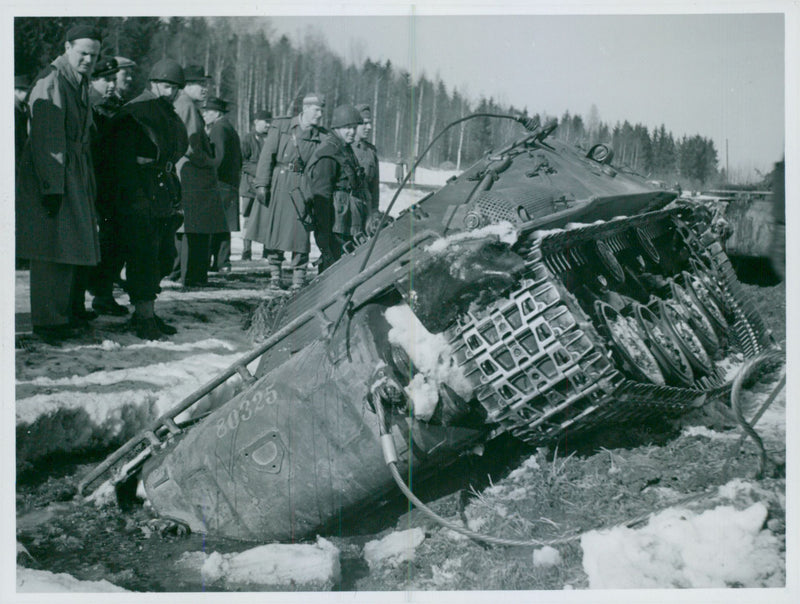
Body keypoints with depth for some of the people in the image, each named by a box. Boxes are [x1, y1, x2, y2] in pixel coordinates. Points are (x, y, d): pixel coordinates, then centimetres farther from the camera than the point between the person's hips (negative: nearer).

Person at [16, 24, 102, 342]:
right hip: (51, 175, -9)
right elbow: (46, 139, -20)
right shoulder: (50, 82, -14)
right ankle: (49, 319, 0)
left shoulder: (81, 83, 15)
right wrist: (52, 186, -24)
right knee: (54, 247, -7)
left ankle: (70, 310, 27)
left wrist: (87, 182, 19)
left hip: (75, 175, 9)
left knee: (72, 245, 15)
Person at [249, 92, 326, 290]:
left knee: (300, 232, -3)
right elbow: (267, 156, 0)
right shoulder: (280, 127, 3)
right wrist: (262, 184, -7)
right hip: (277, 185, 0)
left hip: (302, 189, 0)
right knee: (273, 228, 5)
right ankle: (274, 276, 18)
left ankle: (298, 279, 7)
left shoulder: (321, 137, 6)